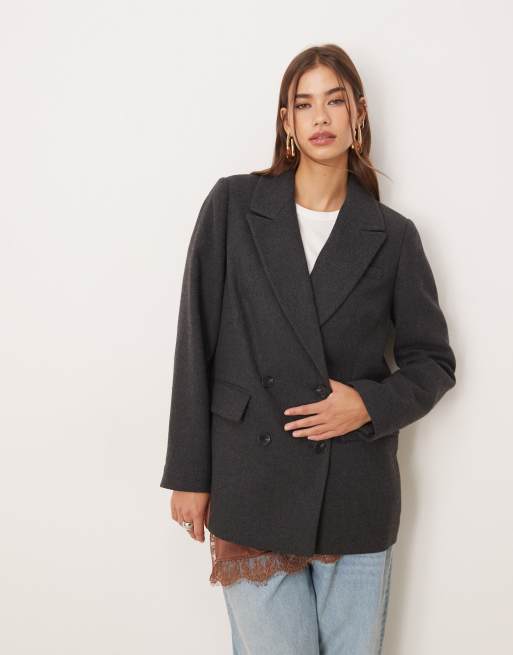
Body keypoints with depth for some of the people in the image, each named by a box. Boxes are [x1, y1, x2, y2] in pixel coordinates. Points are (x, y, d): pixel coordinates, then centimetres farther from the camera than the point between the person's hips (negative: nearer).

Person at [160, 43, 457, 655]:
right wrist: (189, 474, -3)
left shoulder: (392, 235, 3)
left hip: (357, 495, 2)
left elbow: (433, 359, 10)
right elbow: (195, 343, -1)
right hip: (252, 484, -1)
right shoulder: (233, 205, -1)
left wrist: (371, 404, -10)